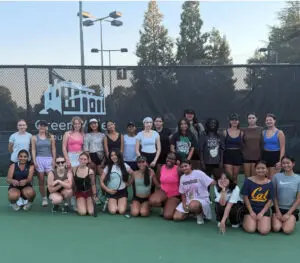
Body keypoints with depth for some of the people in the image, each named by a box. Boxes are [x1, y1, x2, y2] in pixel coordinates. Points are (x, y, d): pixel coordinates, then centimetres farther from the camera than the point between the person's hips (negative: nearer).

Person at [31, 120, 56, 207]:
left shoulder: (51, 137, 6)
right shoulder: (34, 137, 6)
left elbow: (53, 149, 6)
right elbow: (33, 150, 3)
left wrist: (54, 160, -2)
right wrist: (34, 161, -6)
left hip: (49, 159, 0)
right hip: (39, 159, 1)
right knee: (41, 180, 4)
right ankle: (44, 199, 10)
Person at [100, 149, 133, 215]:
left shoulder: (124, 165, -1)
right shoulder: (107, 167, 0)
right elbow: (101, 181, 0)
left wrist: (128, 183, -3)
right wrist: (107, 190, -10)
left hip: (122, 191, 0)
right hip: (111, 192, 0)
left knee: (122, 211, -18)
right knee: (113, 211, -18)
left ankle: (123, 204, 16)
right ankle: (110, 203, 16)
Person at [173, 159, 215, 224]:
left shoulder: (198, 173, -11)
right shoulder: (182, 178, 7)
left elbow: (212, 183, -15)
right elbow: (182, 193, 12)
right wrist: (184, 204, -2)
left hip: (201, 199, -6)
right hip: (188, 201, 6)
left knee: (193, 205, -43)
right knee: (176, 217, -9)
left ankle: (199, 214, -7)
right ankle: (191, 211, 17)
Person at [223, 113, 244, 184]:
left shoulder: (241, 133, 5)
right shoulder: (225, 132, 1)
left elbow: (242, 145, 9)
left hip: (238, 155, 2)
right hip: (228, 155, -2)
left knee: (235, 177, 10)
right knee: (229, 176, -9)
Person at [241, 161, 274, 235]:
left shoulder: (269, 183, -1)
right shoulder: (248, 181, -6)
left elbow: (270, 200, 1)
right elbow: (245, 197, -4)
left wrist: (262, 213, -8)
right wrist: (251, 212, -8)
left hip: (264, 210, 2)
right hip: (250, 209, -1)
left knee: (264, 231, -18)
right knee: (250, 229, -19)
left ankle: (261, 220, 15)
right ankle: (245, 220, 14)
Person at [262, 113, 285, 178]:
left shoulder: (279, 133, -4)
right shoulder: (263, 132, 8)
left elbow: (282, 148, -7)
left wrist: (280, 160, -15)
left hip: (275, 156, -5)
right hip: (265, 156, 5)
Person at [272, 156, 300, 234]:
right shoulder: (276, 177, -4)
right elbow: (274, 196, 1)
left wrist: (288, 214, -9)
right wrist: (278, 211, -6)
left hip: (291, 209, 0)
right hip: (278, 208, 0)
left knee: (287, 230, -21)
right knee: (276, 228, -21)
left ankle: (291, 221, 12)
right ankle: (278, 220, 13)